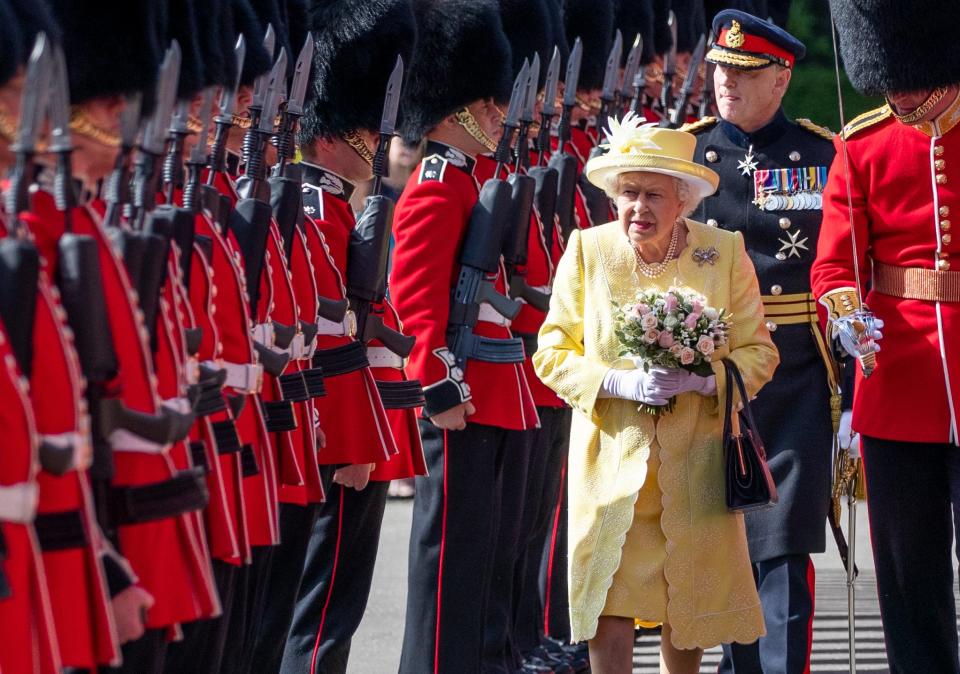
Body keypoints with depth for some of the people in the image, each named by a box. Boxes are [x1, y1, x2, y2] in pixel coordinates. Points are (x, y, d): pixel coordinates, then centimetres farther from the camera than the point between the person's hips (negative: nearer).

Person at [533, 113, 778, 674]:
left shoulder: (726, 253, 0)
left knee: (691, 600, 9)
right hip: (612, 454, -1)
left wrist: (703, 379, -18)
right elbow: (552, 353, 0)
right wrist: (618, 382, -17)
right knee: (611, 599, -9)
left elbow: (759, 353, 2)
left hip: (696, 459, 1)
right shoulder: (588, 251, -1)